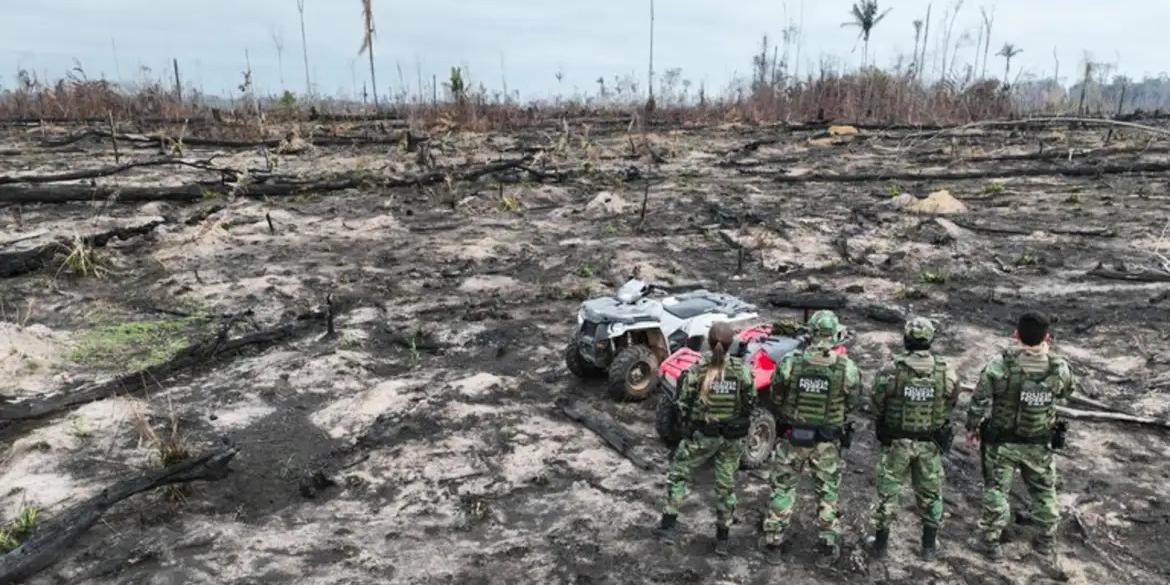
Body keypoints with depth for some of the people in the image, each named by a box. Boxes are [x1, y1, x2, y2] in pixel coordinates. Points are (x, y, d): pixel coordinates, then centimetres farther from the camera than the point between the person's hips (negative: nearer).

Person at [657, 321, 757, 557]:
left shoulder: (697, 369, -17)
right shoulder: (741, 370, -12)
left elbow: (684, 404, -11)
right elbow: (750, 403, -3)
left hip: (703, 436, -2)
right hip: (732, 438, 2)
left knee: (678, 475, 18)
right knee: (726, 486, 15)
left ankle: (668, 526, 17)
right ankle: (722, 540, 23)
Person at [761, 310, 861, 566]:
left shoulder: (789, 363, -14)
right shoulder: (846, 368, -14)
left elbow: (776, 399, -3)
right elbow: (851, 403, -1)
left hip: (792, 437, 0)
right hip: (827, 442, 0)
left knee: (782, 490, 15)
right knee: (828, 493, 18)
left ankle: (772, 545, 21)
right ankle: (828, 548, 25)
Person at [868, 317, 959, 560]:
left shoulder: (890, 373, -18)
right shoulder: (947, 374, -13)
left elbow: (876, 406, -7)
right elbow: (950, 406, 2)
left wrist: (881, 428, 11)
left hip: (896, 441, -1)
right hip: (930, 442, 2)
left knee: (887, 491, 12)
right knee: (930, 492, 18)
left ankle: (880, 542, 21)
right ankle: (930, 545, 30)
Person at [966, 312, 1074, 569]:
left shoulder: (999, 366, -23)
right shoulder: (1059, 368, -16)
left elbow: (979, 402, -13)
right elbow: (1067, 391, 8)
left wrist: (972, 427, 4)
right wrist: (1048, 354, 10)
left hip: (1001, 442, -2)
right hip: (1039, 445, 2)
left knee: (996, 490, 13)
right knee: (1044, 493, 21)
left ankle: (991, 541, 24)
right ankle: (1047, 545, 33)